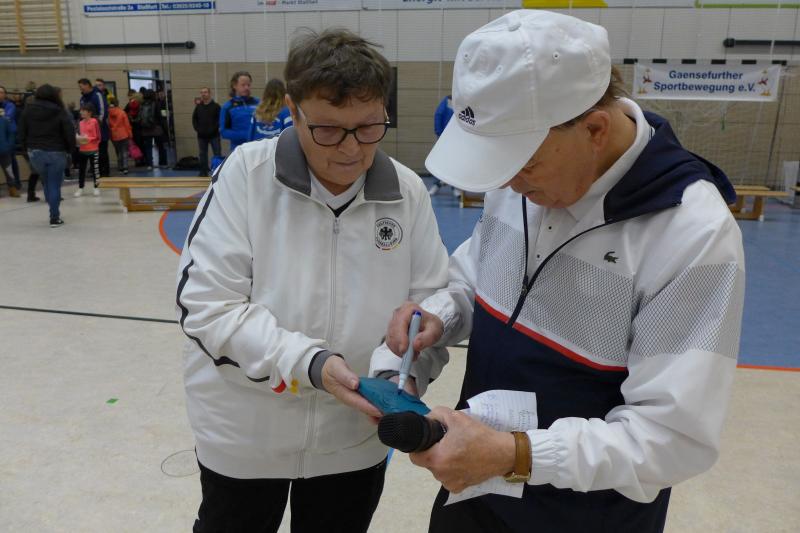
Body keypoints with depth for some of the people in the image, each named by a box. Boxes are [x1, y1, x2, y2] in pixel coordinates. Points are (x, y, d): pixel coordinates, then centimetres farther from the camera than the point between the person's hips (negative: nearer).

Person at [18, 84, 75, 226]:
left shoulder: (28, 110, 3)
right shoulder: (60, 111, -8)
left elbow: (22, 133, 5)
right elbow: (69, 133, -10)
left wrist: (27, 149, 12)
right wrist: (70, 150, 3)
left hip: (35, 152, 3)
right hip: (56, 153, -3)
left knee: (46, 182, 20)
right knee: (54, 185, 1)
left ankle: (54, 212, 22)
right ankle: (55, 218, 2)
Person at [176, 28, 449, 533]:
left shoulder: (408, 192, -8)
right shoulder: (246, 173, -15)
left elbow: (430, 301, -2)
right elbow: (209, 306, -17)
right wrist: (308, 363, -28)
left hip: (355, 437, 2)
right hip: (244, 434, -1)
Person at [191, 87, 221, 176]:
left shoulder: (216, 106, -2)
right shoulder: (198, 107, 10)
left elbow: (220, 119, -7)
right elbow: (194, 119, 13)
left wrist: (213, 129, -15)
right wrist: (197, 129, 0)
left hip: (213, 135, -4)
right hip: (201, 136, 4)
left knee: (217, 154, -2)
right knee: (202, 155, 9)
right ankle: (203, 173, 17)